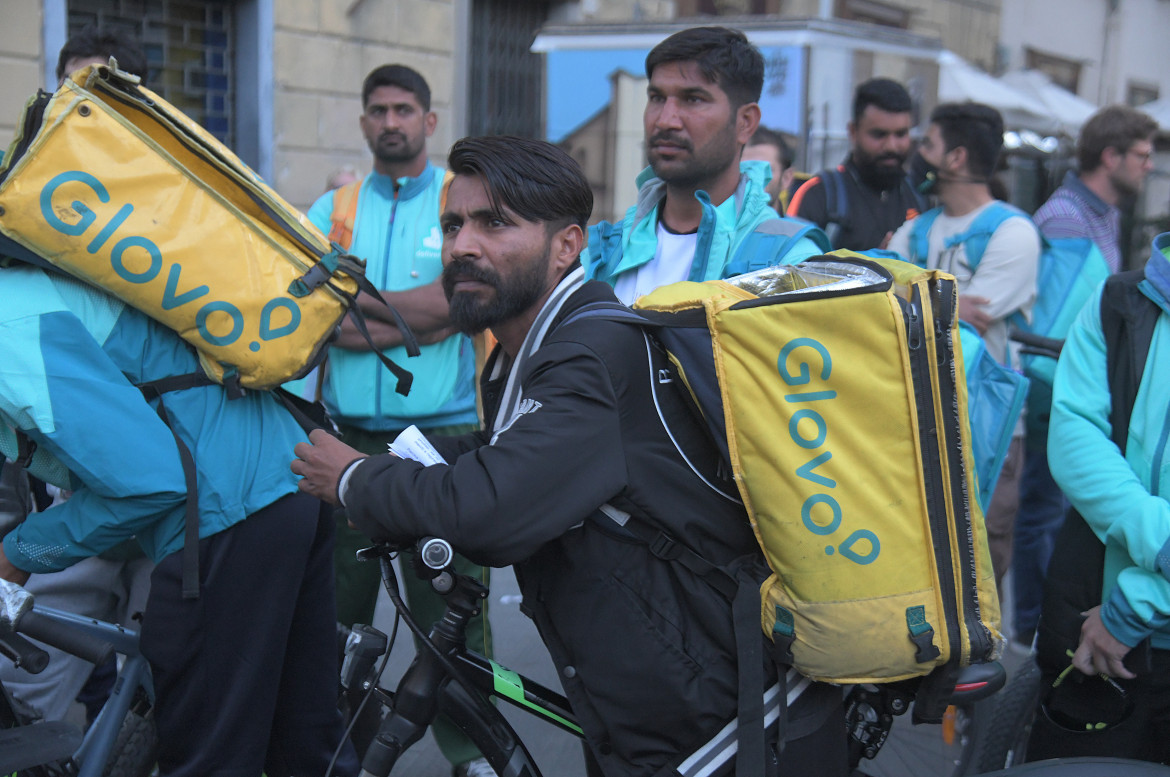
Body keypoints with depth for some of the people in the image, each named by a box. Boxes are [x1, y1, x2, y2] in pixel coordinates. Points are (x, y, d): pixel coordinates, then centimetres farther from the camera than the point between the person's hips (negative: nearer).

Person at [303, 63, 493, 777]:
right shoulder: (333, 208, 13)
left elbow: (453, 300, -10)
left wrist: (352, 305, -6)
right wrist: (416, 317, -11)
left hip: (446, 436, -2)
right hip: (349, 438, 3)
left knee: (450, 607, 2)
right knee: (335, 609, 7)